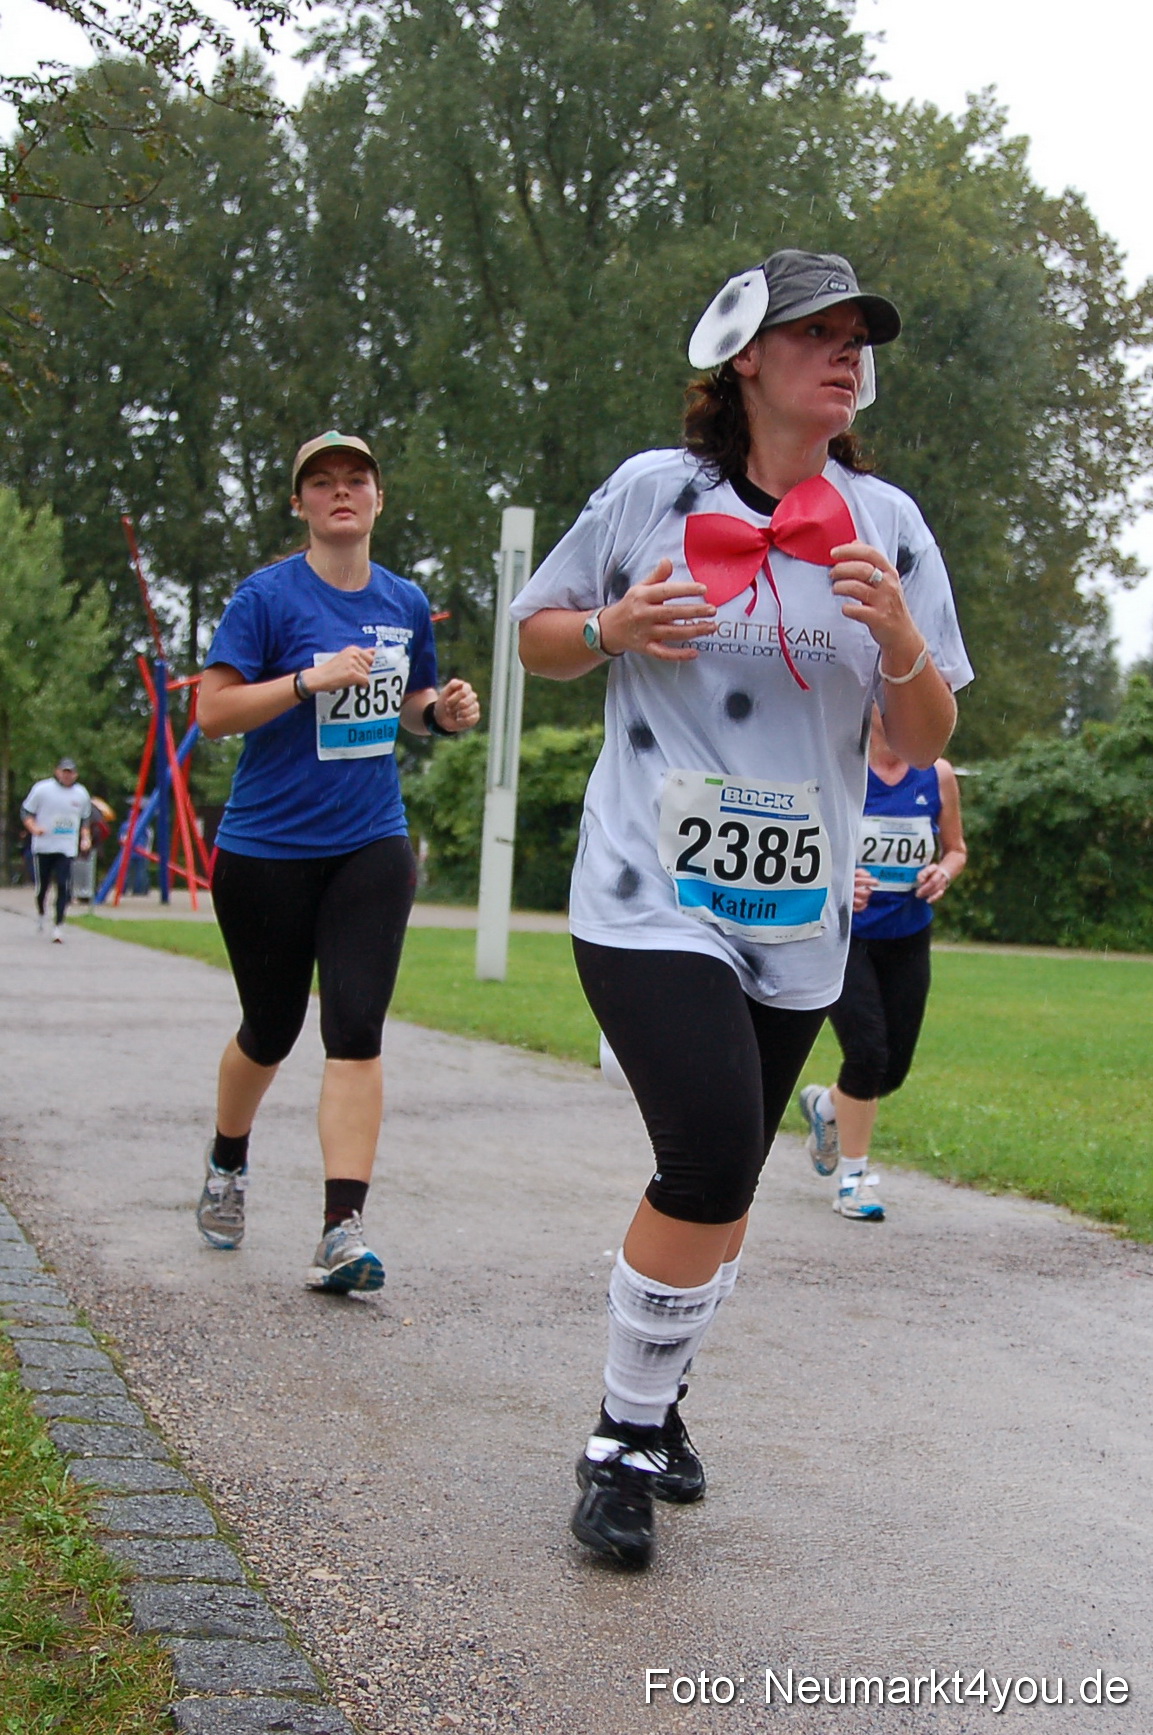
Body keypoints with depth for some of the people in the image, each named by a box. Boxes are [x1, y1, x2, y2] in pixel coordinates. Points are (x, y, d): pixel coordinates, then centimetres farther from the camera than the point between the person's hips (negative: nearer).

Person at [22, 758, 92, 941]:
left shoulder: (82, 794, 8)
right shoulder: (42, 789, -3)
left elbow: (85, 820, 22)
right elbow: (26, 812, 1)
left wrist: (85, 838, 6)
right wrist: (34, 828, -17)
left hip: (67, 849, 1)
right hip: (43, 847, -1)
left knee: (63, 886, -12)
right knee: (42, 885, 8)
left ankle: (58, 925, -9)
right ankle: (40, 914, 37)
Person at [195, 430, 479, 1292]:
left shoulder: (406, 602, 8)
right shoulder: (268, 595, -6)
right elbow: (213, 711, -13)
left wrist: (443, 711, 1)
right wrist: (310, 679, -24)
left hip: (371, 847, 3)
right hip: (267, 850, -2)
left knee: (356, 1030, -11)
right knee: (271, 1031, 11)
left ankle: (342, 1232, -13)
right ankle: (228, 1164, 42)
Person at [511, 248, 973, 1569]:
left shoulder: (887, 524, 5)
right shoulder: (652, 492, -1)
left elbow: (923, 743, 6)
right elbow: (536, 636, 10)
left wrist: (900, 640, -14)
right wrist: (611, 629, -11)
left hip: (796, 923, 4)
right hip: (649, 899, -4)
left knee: (721, 1183, 10)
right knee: (711, 1160, -19)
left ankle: (654, 1405, 34)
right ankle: (625, 1443, 1)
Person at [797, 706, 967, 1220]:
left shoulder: (938, 775, 0)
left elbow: (956, 848, 13)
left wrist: (944, 873, -10)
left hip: (906, 940, 4)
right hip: (842, 935, -4)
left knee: (894, 1068, 8)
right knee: (867, 1052, -15)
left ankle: (825, 1106, 42)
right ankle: (853, 1176, 7)